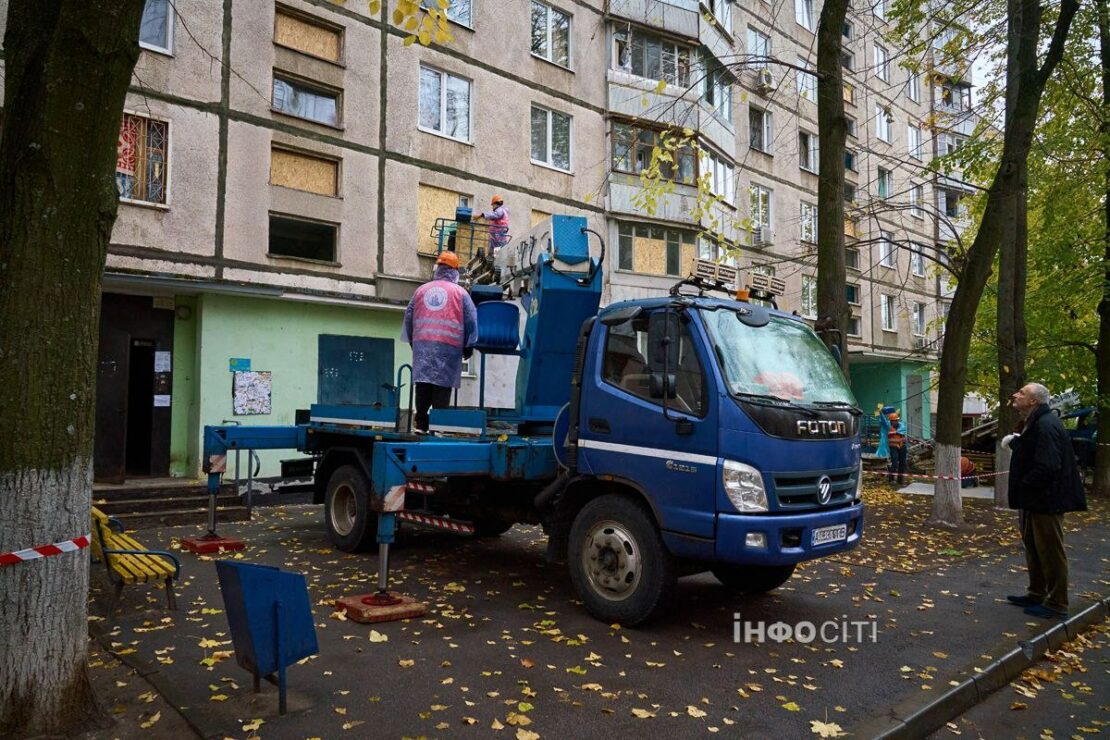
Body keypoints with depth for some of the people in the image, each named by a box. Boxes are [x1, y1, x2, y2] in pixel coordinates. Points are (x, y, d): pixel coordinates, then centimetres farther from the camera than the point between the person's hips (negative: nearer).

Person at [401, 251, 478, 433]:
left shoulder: (421, 290, 14)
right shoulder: (460, 292, 4)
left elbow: (409, 316, 19)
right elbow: (471, 320, 3)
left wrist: (413, 340, 28)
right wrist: (468, 347, 10)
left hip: (422, 344, 3)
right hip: (448, 346, -3)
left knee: (423, 383, 6)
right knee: (442, 385, -3)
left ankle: (421, 423, 5)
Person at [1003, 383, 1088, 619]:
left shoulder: (1046, 426, -22)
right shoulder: (1034, 423, 12)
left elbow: (1047, 467, -28)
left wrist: (1021, 487, -18)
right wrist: (1014, 442, 3)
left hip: (1046, 501, -11)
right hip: (1035, 501, 11)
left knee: (1051, 552, 0)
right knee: (1033, 547, 20)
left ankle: (1057, 605, 11)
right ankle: (1037, 595, 32)